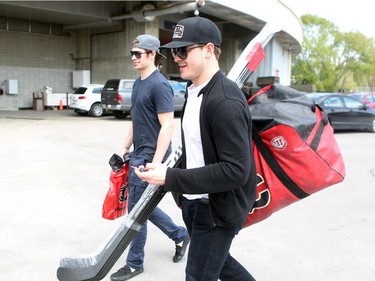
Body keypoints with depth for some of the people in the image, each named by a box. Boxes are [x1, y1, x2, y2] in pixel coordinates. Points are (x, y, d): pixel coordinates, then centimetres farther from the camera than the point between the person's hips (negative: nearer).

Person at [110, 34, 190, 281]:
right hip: (138, 154, 9)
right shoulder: (139, 83, 12)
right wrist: (125, 148, 19)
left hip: (150, 156, -9)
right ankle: (180, 235, 36)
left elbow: (167, 126, -20)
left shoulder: (159, 85, -16)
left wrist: (155, 163, -23)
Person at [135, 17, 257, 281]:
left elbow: (236, 170, -28)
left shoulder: (225, 102, -25)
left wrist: (170, 178, -28)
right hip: (194, 203, 9)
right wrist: (168, 173, 5)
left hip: (218, 209, -9)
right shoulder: (195, 91, 6)